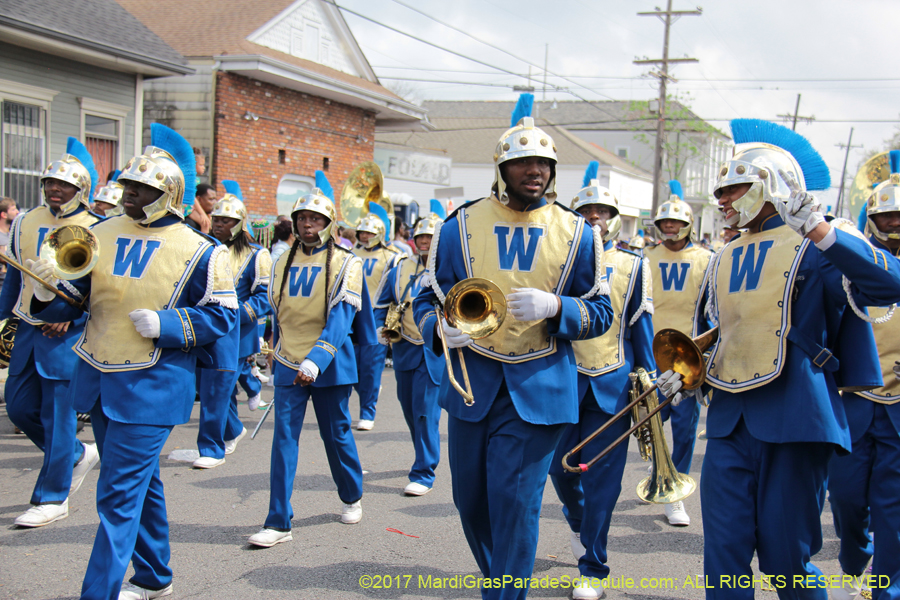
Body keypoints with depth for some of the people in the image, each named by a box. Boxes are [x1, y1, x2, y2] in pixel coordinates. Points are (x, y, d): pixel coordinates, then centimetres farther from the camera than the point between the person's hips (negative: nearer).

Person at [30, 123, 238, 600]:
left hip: (150, 386, -6)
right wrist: (47, 289, -14)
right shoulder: (99, 236, 7)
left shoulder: (199, 252, -7)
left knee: (119, 495, -8)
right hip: (99, 381, 6)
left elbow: (221, 316, -5)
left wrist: (165, 324, -18)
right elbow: (68, 304, 8)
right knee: (140, 484, 19)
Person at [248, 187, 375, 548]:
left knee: (336, 435, 9)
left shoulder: (344, 263, -7)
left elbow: (341, 317, -17)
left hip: (329, 366, -3)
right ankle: (278, 523, 0)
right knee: (284, 439, -3)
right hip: (288, 366, 3)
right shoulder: (283, 264, 8)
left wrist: (316, 360, -28)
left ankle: (352, 498, 34)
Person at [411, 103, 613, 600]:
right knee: (470, 500, 13)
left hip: (539, 390, -2)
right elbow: (427, 298, 6)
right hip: (471, 385, 2)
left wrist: (554, 307, -17)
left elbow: (600, 312, 4)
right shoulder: (461, 225, 1)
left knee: (515, 504, -4)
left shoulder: (575, 233, 1)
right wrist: (441, 328, -17)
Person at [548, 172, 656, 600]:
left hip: (612, 384, -1)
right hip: (565, 377, 1)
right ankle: (579, 523, 38)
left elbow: (641, 327, 6)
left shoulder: (632, 266, 6)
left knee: (602, 480, 0)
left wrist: (649, 381, 2)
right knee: (560, 467, 6)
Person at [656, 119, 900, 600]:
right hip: (730, 418, 6)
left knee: (785, 560, 2)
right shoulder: (726, 259, 17)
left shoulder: (812, 247, -3)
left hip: (793, 421, -6)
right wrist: (689, 375, 14)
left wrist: (822, 232, -28)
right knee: (723, 558, 4)